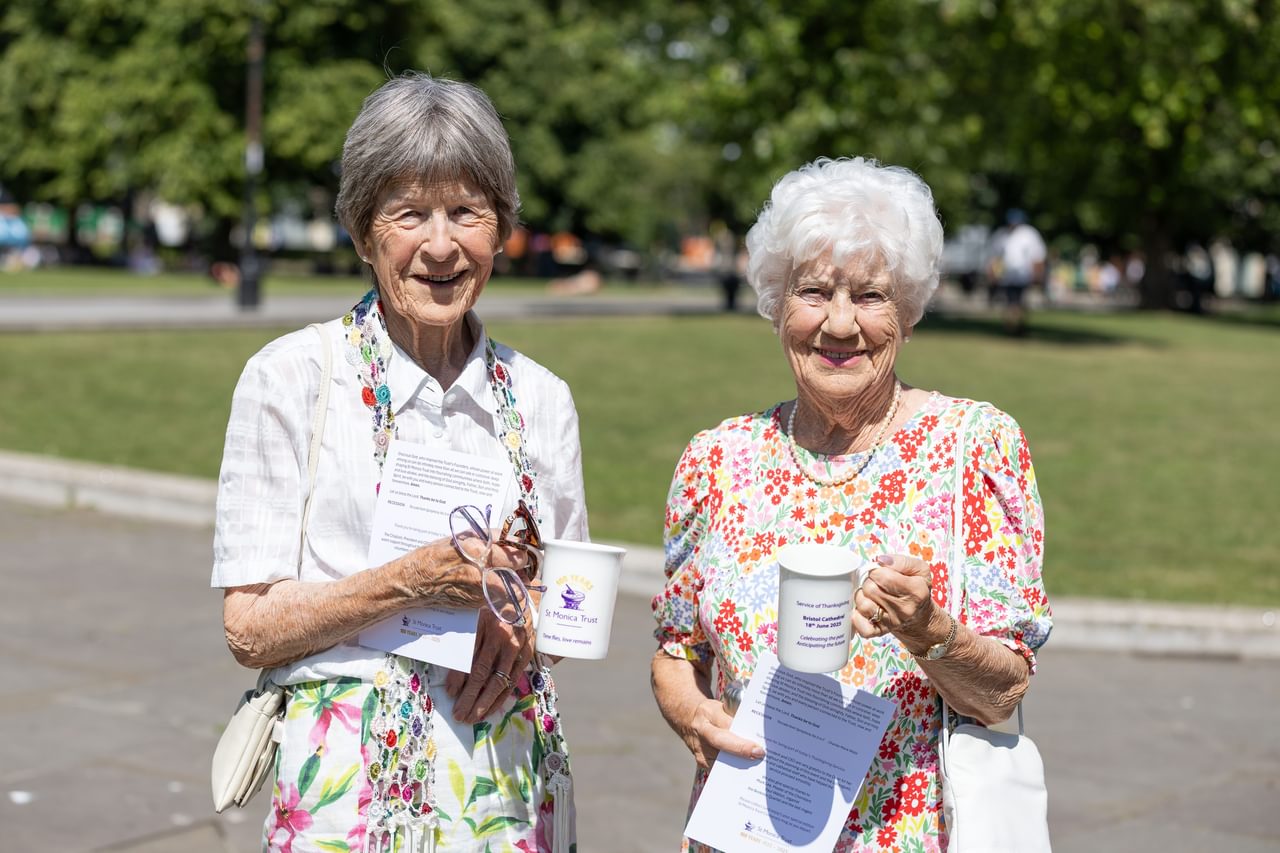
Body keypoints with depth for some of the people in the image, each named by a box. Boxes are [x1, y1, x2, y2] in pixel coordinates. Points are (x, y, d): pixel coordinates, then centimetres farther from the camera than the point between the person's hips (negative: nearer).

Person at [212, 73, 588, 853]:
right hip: (352, 784, -3)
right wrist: (411, 582, -22)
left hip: (513, 785, 3)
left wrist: (523, 623, -9)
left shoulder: (541, 398, 4)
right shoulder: (291, 378, -7)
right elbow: (251, 628, -9)